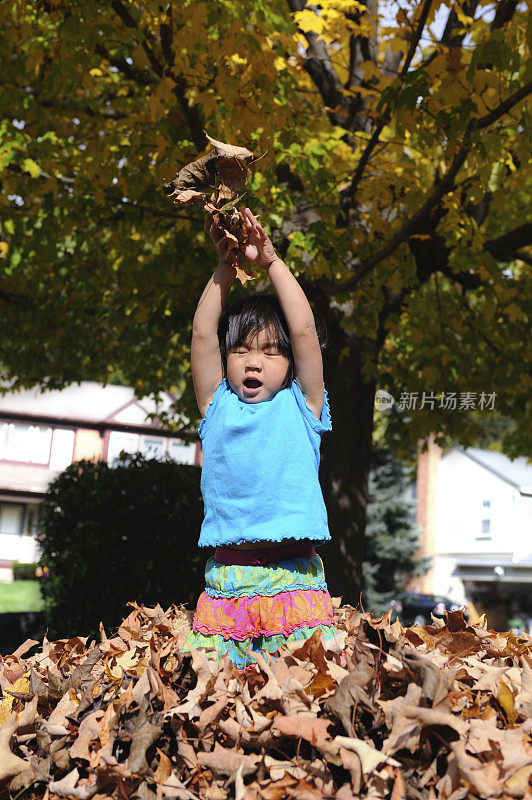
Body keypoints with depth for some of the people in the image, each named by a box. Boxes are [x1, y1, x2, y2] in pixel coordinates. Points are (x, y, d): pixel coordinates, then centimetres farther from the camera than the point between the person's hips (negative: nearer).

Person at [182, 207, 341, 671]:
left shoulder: (300, 405, 8)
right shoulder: (218, 406, 13)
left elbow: (304, 329, -2)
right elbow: (203, 334, 5)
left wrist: (271, 261, -1)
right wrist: (225, 267, 1)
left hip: (293, 575, -2)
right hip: (226, 575, 2)